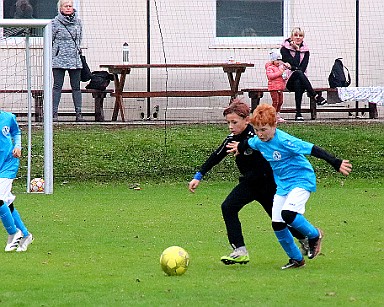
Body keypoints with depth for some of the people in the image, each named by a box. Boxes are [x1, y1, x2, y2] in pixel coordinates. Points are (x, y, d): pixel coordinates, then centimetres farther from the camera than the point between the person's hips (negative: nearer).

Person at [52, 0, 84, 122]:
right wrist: (52, 55, -1)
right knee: (57, 86, -2)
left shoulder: (78, 22, 8)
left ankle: (78, 113, 7)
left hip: (75, 60, 4)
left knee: (76, 87, 4)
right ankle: (54, 113, -2)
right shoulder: (55, 23, -4)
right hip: (59, 60, -3)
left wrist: (77, 51, 14)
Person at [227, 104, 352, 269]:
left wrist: (336, 163, -35)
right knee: (277, 224, 0)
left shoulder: (284, 141, -27)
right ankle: (296, 259, 17)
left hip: (302, 180, -8)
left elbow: (311, 149, -30)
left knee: (288, 214, -28)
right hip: (282, 185, 8)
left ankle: (314, 235, 0)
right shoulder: (258, 141, -3)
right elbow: (248, 143, 23)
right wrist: (239, 147, 45)